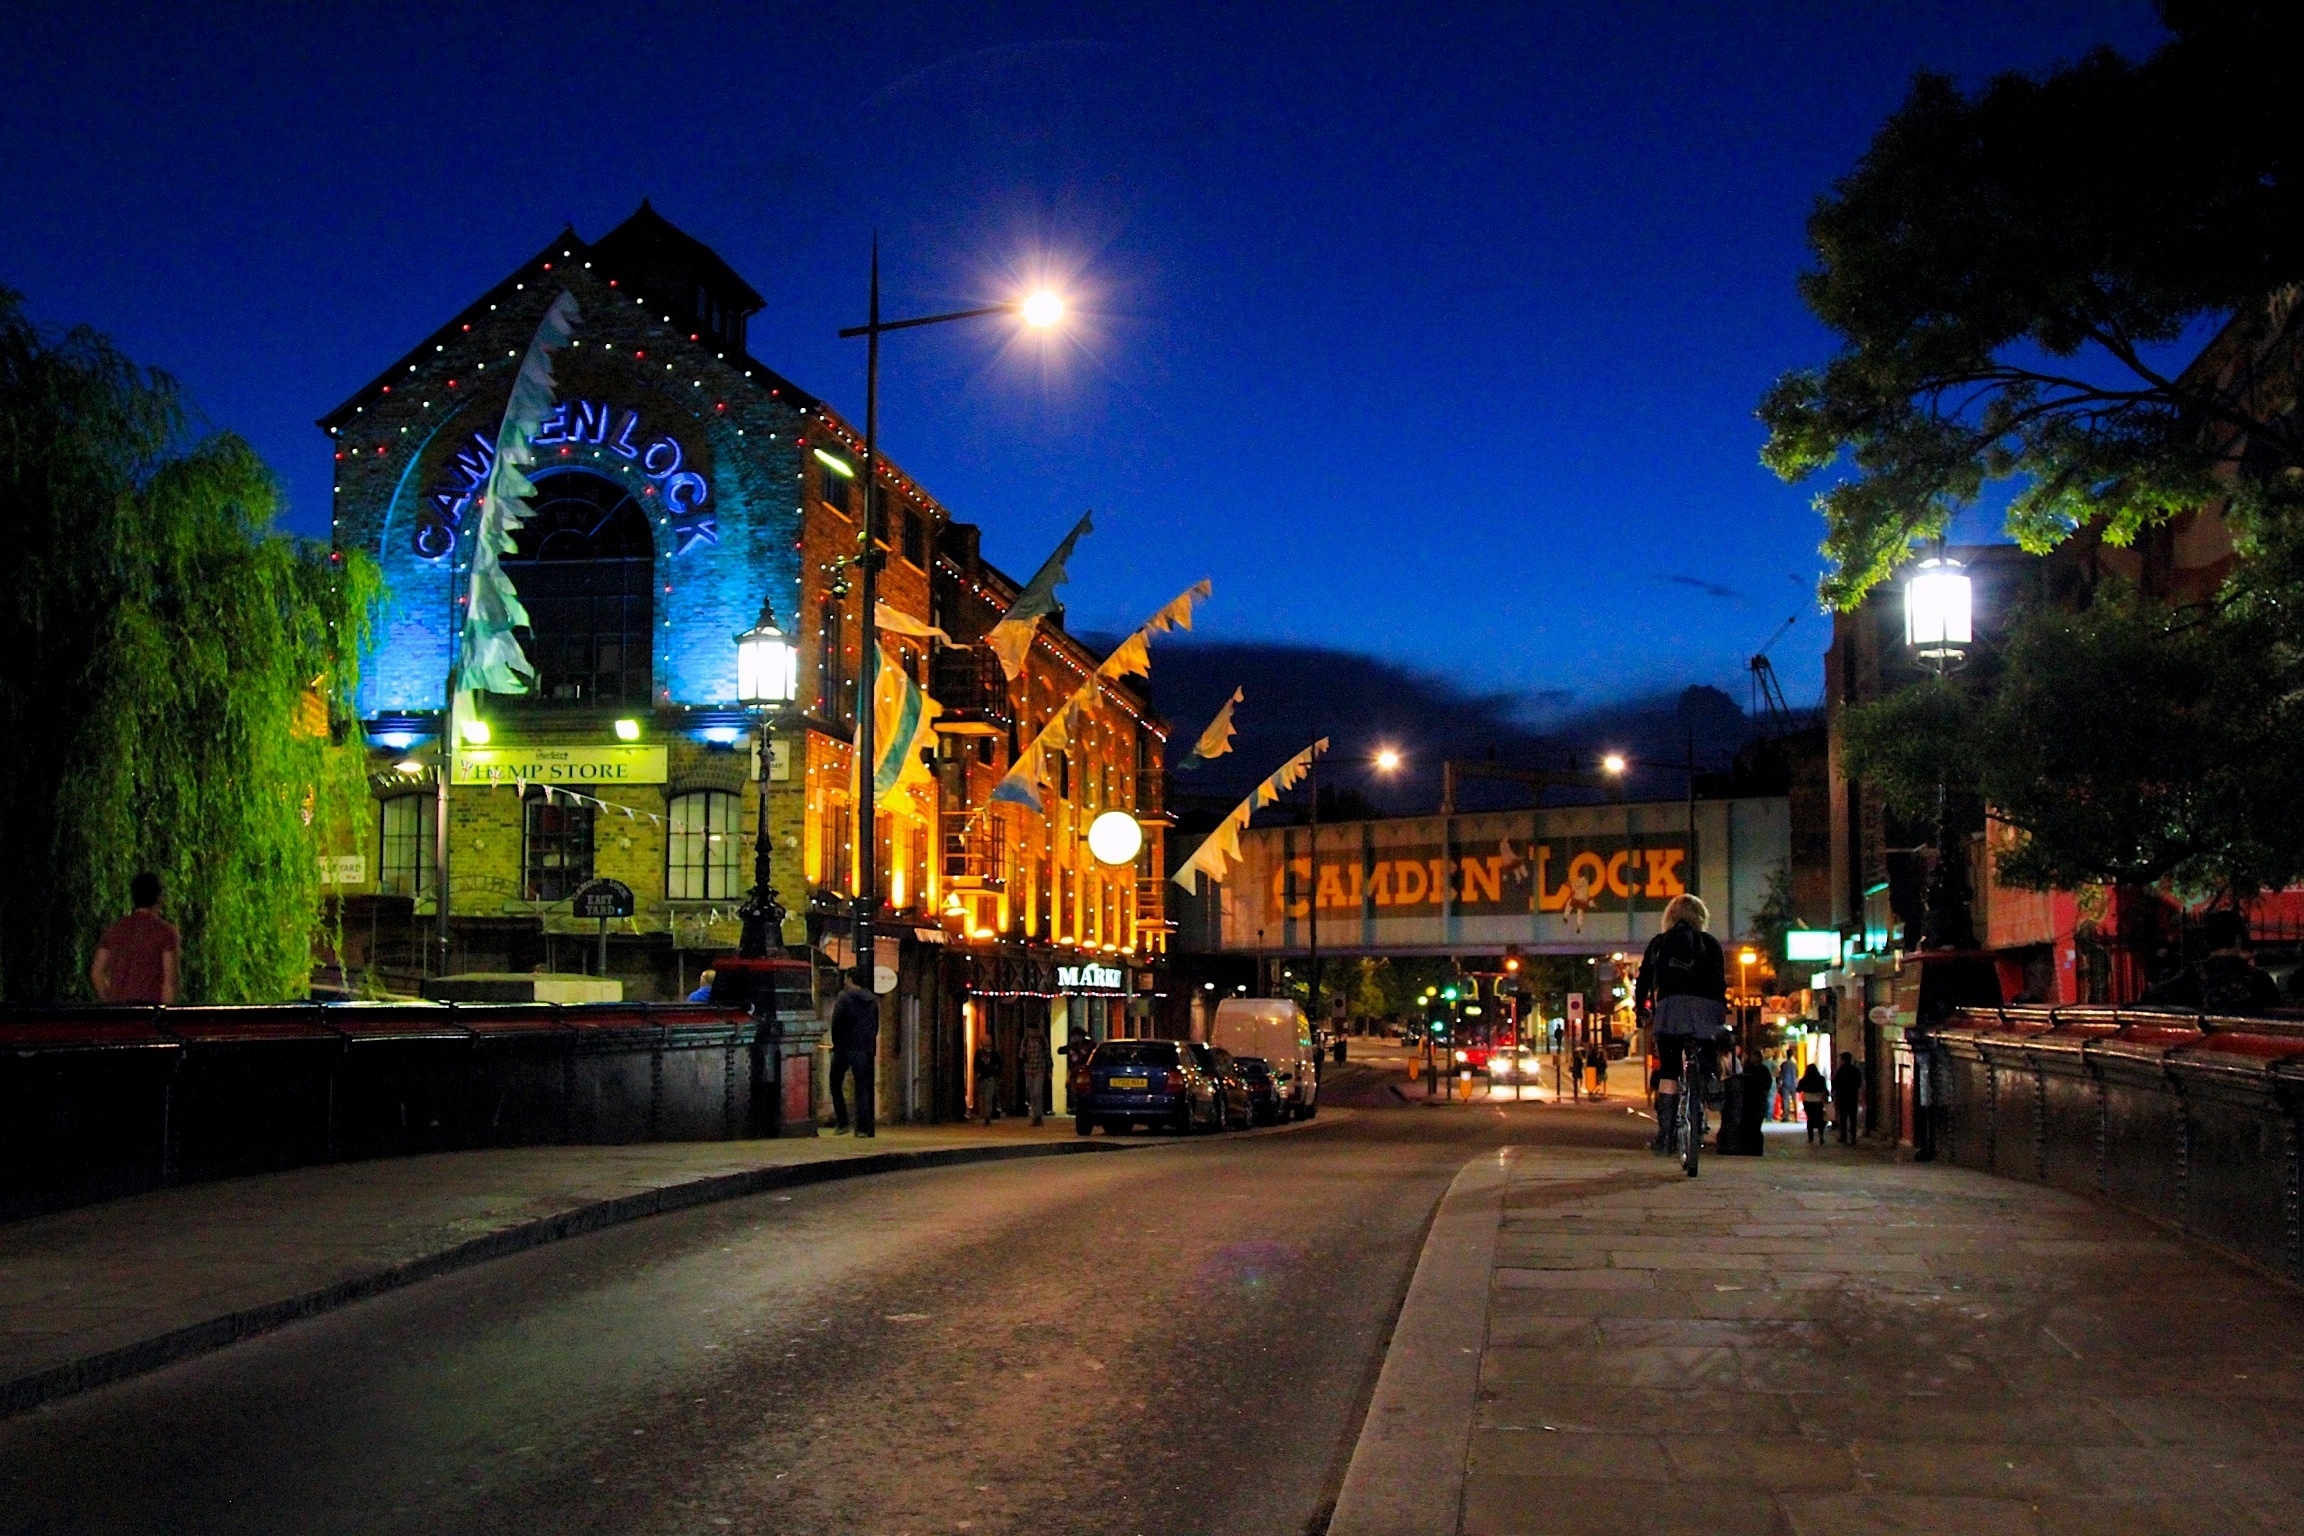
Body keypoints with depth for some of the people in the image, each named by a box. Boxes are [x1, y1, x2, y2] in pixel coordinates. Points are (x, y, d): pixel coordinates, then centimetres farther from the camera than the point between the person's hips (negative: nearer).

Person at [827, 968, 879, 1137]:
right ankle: (863, 1128, -1)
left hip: (845, 1048, -4)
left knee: (835, 1084, 11)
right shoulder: (873, 1000, 10)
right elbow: (876, 1027, 13)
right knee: (862, 1088, 6)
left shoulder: (844, 997, -6)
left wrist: (836, 1044, 3)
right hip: (865, 1050, 4)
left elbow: (836, 1023, -10)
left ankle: (841, 1122, 2)